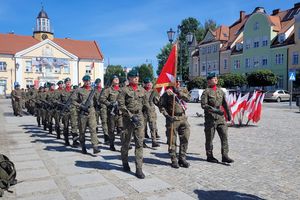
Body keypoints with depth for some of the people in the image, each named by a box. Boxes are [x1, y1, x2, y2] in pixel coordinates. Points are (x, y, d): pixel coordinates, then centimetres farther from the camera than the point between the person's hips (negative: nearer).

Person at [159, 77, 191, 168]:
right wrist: (167, 115, -13)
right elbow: (161, 105, -4)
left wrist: (179, 92, -21)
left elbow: (188, 98, -10)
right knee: (172, 141, 2)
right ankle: (174, 160, 15)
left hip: (183, 118, 4)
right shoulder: (167, 92, -4)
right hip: (172, 119, -4)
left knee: (185, 139, 5)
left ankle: (182, 158, 18)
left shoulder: (183, 90, 10)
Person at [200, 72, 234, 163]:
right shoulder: (206, 92, -7)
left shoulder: (220, 91, 12)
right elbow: (203, 105, -15)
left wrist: (229, 114, 16)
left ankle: (224, 156, 7)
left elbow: (225, 103, 19)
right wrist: (215, 110, -22)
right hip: (210, 118, -5)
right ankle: (209, 156, 18)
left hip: (220, 117, 6)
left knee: (224, 135, 0)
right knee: (209, 138, 5)